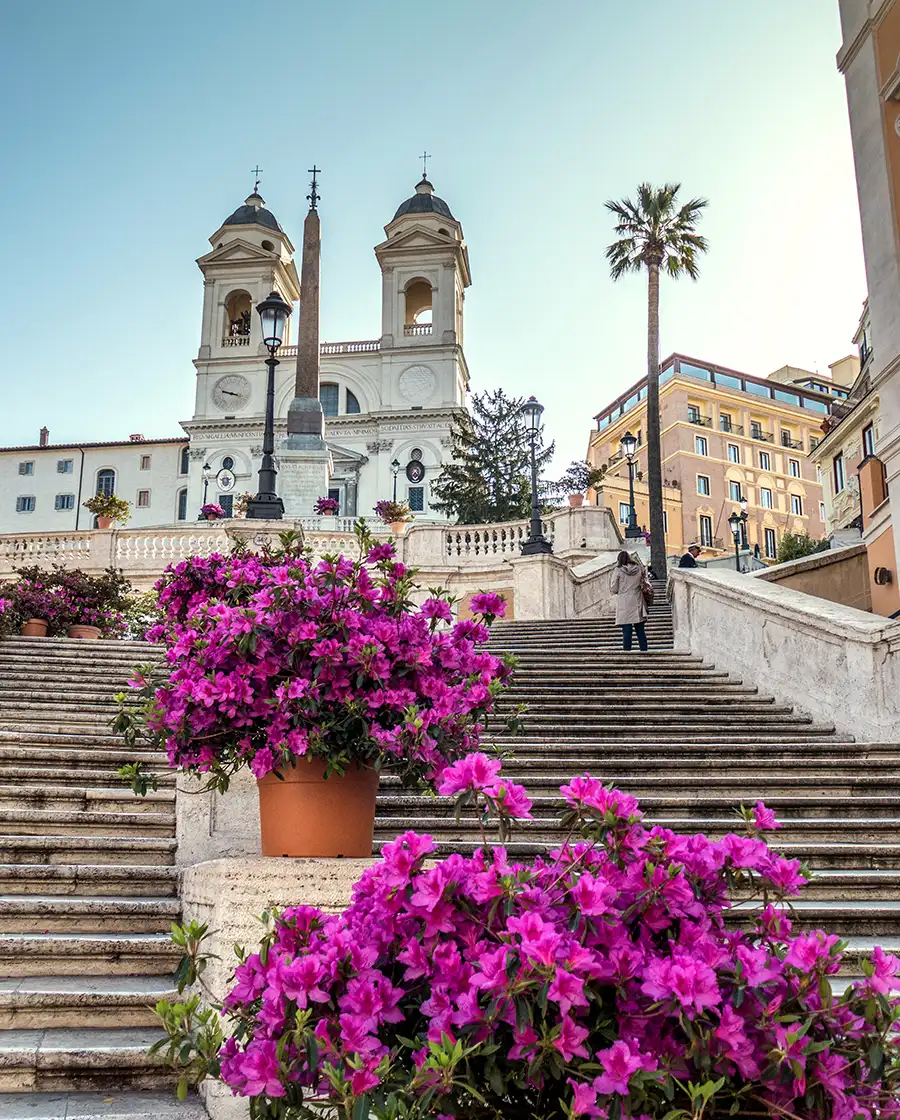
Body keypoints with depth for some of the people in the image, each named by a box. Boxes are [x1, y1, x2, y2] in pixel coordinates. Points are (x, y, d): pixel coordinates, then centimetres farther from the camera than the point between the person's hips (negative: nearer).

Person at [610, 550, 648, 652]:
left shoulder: (618, 570, -7)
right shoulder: (639, 569, 2)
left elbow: (614, 589, -4)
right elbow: (643, 585, 13)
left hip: (624, 606, -3)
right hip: (637, 605, 3)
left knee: (627, 631, -2)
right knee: (641, 630, 10)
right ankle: (644, 651, 12)